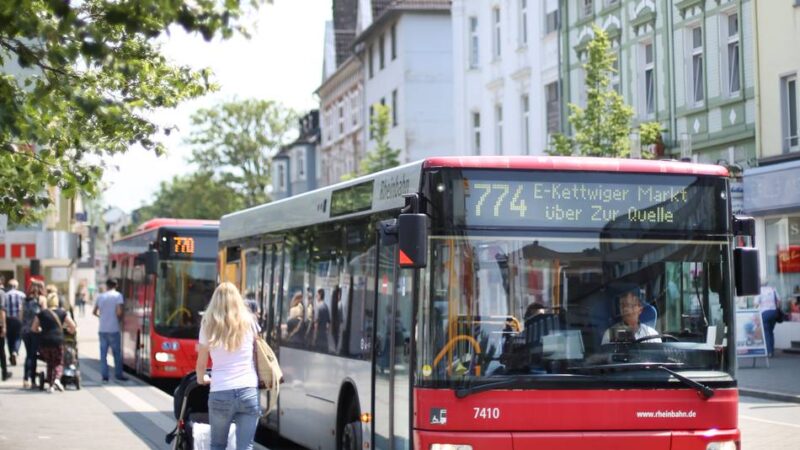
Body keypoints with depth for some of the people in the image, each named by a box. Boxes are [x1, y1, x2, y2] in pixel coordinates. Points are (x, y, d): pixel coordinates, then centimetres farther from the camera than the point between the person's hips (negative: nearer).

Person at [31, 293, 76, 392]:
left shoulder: (41, 313, 7)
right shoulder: (62, 312, 6)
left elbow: (34, 328, 11)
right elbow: (73, 326, 6)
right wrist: (70, 331, 28)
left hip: (44, 342, 1)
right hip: (57, 341, -1)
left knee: (49, 363, 17)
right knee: (59, 363, 11)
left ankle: (50, 385, 11)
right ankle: (57, 379, -16)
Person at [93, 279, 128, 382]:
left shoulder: (101, 296, 9)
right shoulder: (118, 296, -5)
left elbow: (94, 312, 14)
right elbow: (119, 312, -13)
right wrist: (119, 319, 6)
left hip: (102, 329, 4)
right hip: (113, 329, -4)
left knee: (103, 352, 7)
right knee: (117, 352, 6)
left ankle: (104, 375, 5)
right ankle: (118, 374, 9)